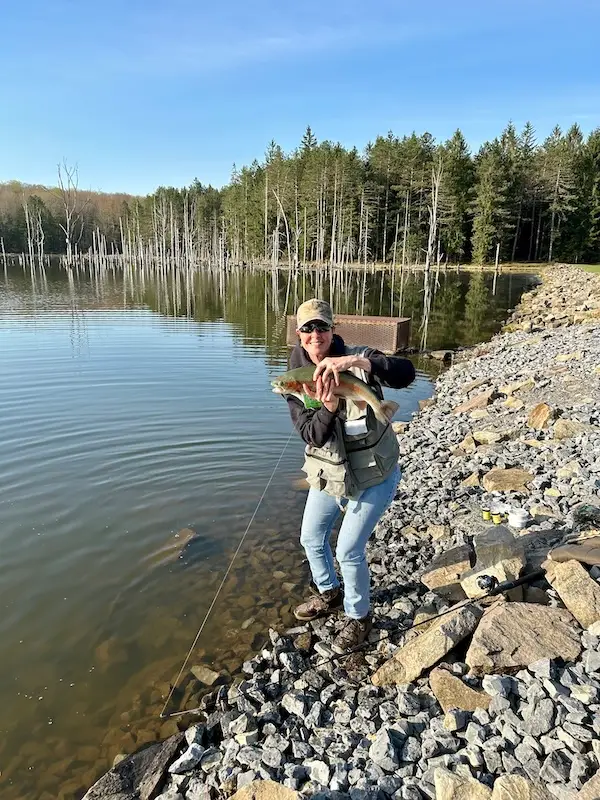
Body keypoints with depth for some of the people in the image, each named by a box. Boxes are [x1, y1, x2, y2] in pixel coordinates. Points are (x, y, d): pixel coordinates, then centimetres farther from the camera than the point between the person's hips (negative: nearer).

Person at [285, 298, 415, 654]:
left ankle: (359, 617, 25)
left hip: (374, 474, -5)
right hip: (328, 473, 5)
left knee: (349, 549, -3)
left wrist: (356, 361, -50)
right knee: (311, 538, 17)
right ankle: (328, 594, 47)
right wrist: (328, 407, -38)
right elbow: (312, 436, -17)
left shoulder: (358, 358, -18)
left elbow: (406, 373, -36)